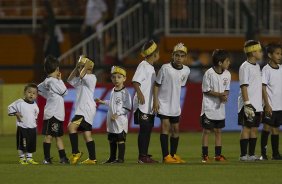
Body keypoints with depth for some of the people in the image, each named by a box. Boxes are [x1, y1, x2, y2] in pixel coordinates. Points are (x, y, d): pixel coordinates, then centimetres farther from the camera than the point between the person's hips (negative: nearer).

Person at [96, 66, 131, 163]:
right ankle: (112, 158, 22)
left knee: (120, 139, -4)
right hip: (111, 120, 8)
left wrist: (117, 114, -21)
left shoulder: (125, 92, -12)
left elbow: (127, 107, -16)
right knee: (111, 140, 14)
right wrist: (103, 102, 30)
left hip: (121, 120, -8)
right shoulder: (113, 91, 13)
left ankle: (121, 158, 0)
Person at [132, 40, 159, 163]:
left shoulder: (151, 68, 19)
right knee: (144, 129, -10)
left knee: (148, 129, 10)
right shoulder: (143, 65, -10)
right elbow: (135, 81, -19)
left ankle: (145, 155, 15)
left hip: (150, 106, 10)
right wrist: (140, 94, -28)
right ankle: (142, 156, -9)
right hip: (142, 105, -9)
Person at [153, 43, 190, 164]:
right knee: (165, 126, -13)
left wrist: (175, 98, 14)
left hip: (175, 104, 6)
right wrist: (155, 100, -14)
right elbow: (157, 84, -9)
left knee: (176, 129, 11)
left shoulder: (186, 71, 0)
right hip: (163, 103, -6)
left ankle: (173, 155, 22)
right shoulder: (165, 68, -15)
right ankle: (166, 156, -14)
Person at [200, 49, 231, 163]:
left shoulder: (227, 74, 1)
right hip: (209, 107, -5)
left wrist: (225, 96, -13)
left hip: (220, 107, 5)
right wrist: (219, 94, -20)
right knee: (206, 131, -1)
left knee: (218, 131, 10)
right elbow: (206, 91, -11)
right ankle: (205, 155, 3)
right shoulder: (209, 74, -14)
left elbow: (227, 90, 10)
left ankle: (218, 155, 16)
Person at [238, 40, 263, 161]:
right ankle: (243, 155, -3)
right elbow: (244, 86, -16)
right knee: (246, 128, -6)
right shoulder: (245, 67, -11)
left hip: (257, 105, 8)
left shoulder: (257, 66, 15)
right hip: (248, 104, -8)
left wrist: (261, 103, 18)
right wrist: (247, 103, -21)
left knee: (254, 128, 9)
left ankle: (251, 154, 14)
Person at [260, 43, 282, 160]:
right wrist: (267, 105, -16)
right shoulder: (266, 69, -9)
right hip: (270, 106, -6)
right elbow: (263, 88, -11)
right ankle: (263, 154, 1)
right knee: (267, 128, -4)